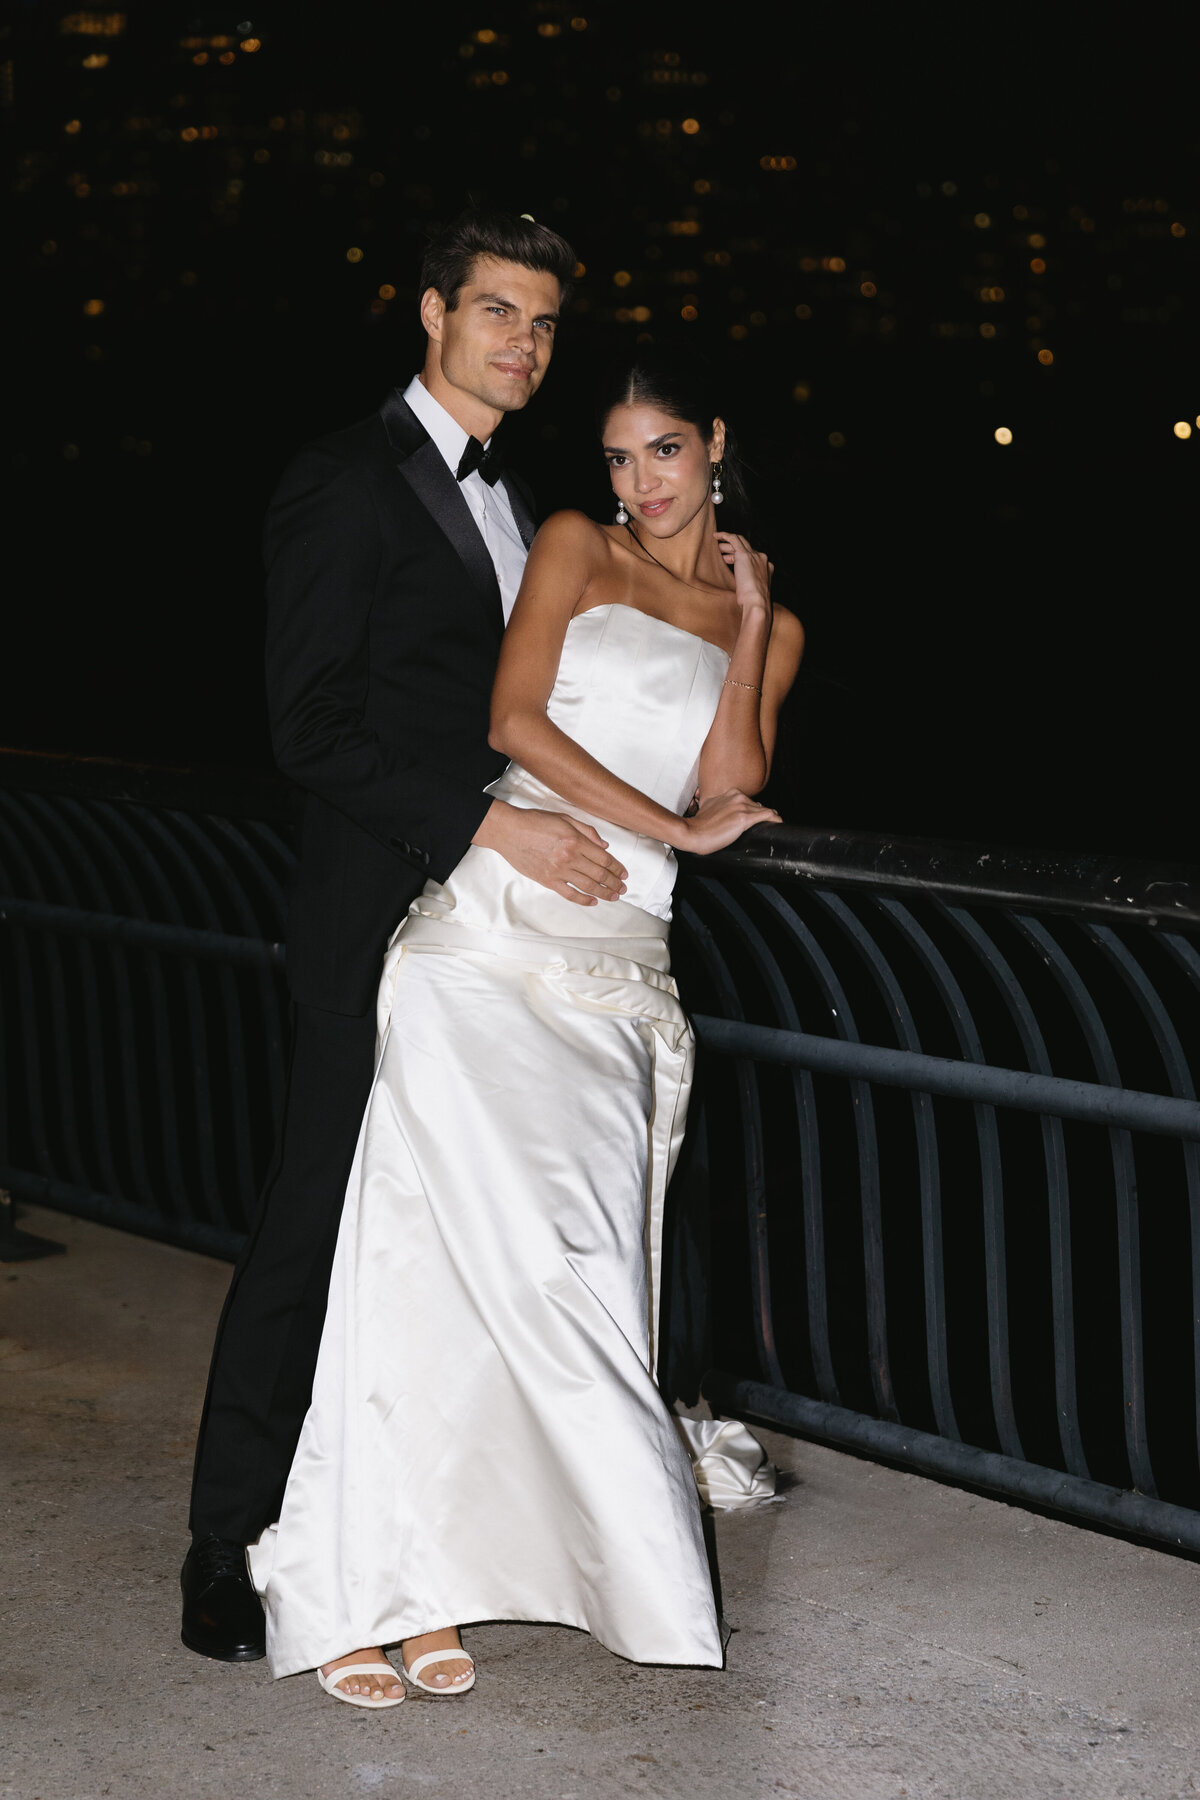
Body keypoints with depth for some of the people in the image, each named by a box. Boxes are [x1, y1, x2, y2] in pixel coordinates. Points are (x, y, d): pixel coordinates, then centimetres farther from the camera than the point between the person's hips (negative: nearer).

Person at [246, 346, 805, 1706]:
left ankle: (421, 1584, 0)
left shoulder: (768, 625, 20)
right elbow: (513, 717, 1)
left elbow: (732, 793, 7)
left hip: (618, 967, 2)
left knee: (511, 1267, -10)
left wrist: (750, 623, 5)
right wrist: (671, 826, -2)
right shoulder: (571, 548, 14)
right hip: (494, 918, -2)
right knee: (433, 1247, -15)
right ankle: (365, 1591, -8)